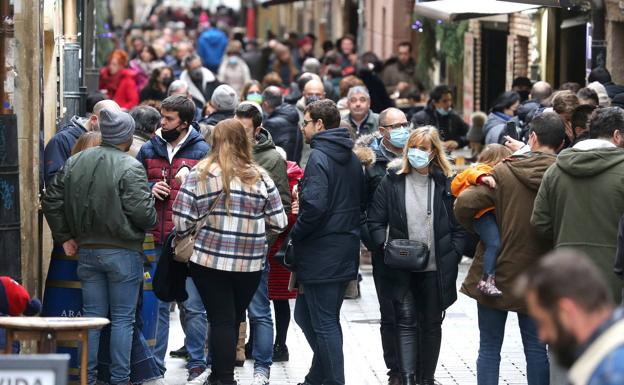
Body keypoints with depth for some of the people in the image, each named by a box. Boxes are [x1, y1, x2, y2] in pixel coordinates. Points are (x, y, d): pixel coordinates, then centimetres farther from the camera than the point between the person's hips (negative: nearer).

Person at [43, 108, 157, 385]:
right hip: (123, 252, -5)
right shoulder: (130, 167, -15)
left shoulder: (75, 163, 5)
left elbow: (52, 201, 9)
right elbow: (141, 213, -19)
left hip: (86, 251, 5)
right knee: (122, 319, 3)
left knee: (92, 316, 12)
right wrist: (152, 220, 3)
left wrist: (64, 237, 15)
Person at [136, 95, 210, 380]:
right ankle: (154, 361, 17)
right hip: (157, 239, 3)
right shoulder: (148, 150, 9)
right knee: (157, 304, 9)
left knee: (193, 305, 2)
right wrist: (150, 189, -4)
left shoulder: (201, 151, -2)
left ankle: (197, 362, 12)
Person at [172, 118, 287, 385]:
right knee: (233, 320, 15)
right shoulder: (259, 177, 0)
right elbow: (279, 223, 1)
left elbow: (181, 219, -8)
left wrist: (183, 236, 13)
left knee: (221, 320, 3)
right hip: (250, 262, 2)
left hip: (210, 260, -2)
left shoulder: (201, 173, -6)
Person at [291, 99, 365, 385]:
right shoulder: (352, 159, 12)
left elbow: (314, 206, -25)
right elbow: (362, 202, 16)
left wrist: (295, 235, -12)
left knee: (324, 324, -2)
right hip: (346, 252, 9)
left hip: (321, 254, -9)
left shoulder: (319, 157, -15)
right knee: (305, 314, 18)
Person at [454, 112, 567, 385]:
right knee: (536, 349, 9)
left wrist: (477, 230, 0)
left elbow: (464, 204, -19)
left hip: (497, 274, -1)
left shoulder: (505, 172, -12)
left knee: (489, 349, 8)